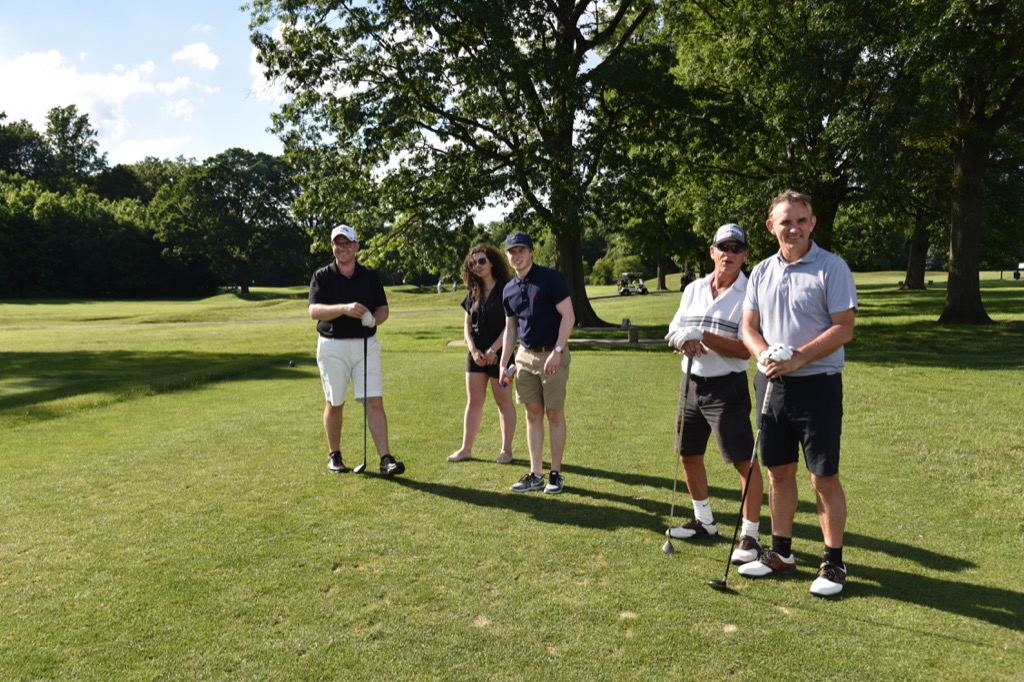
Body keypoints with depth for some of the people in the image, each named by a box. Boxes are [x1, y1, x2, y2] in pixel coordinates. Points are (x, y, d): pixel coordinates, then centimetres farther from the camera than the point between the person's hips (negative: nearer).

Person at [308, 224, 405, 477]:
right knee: (334, 404, 9)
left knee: (374, 401, -6)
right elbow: (314, 310, -12)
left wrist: (373, 319, -15)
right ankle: (334, 455, 25)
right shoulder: (322, 276, 1)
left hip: (366, 344, 1)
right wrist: (345, 308, -28)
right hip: (332, 346, -1)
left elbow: (383, 309, 9)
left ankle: (385, 459, -7)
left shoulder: (370, 276, 8)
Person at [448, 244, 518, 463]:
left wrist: (493, 350, -16)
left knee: (504, 402, 4)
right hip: (476, 353, 6)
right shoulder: (473, 292, 10)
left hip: (499, 352, -6)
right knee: (473, 402, 8)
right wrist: (473, 349, -5)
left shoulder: (506, 290, -8)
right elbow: (467, 325, 10)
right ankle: (466, 448, 14)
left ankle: (506, 449, 13)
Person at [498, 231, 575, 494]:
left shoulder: (550, 278, -10)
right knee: (533, 415, 8)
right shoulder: (509, 289, 9)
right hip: (525, 356, 6)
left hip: (552, 355, -6)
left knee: (555, 415, 2)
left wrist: (557, 352, -20)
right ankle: (535, 475, 14)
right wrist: (504, 364, 12)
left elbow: (568, 316, -14)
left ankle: (556, 473, 13)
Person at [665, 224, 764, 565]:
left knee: (744, 461, -5)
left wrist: (702, 336, -24)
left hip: (727, 387, -6)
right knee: (689, 455, 15)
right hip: (692, 383, 7)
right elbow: (675, 331, 8)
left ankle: (750, 536, 7)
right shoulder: (693, 289, 9)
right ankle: (704, 521, 33)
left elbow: (746, 349, -17)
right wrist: (686, 341, -15)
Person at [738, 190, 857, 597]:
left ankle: (833, 563, 15)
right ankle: (781, 552, 27)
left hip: (817, 385, -5)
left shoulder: (832, 267, -7)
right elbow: (749, 326, 9)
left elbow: (844, 328, -12)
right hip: (771, 384, 5)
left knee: (824, 477, 0)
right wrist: (764, 354, -11)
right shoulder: (761, 272, 9)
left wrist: (797, 359, -19)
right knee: (779, 472, 13)